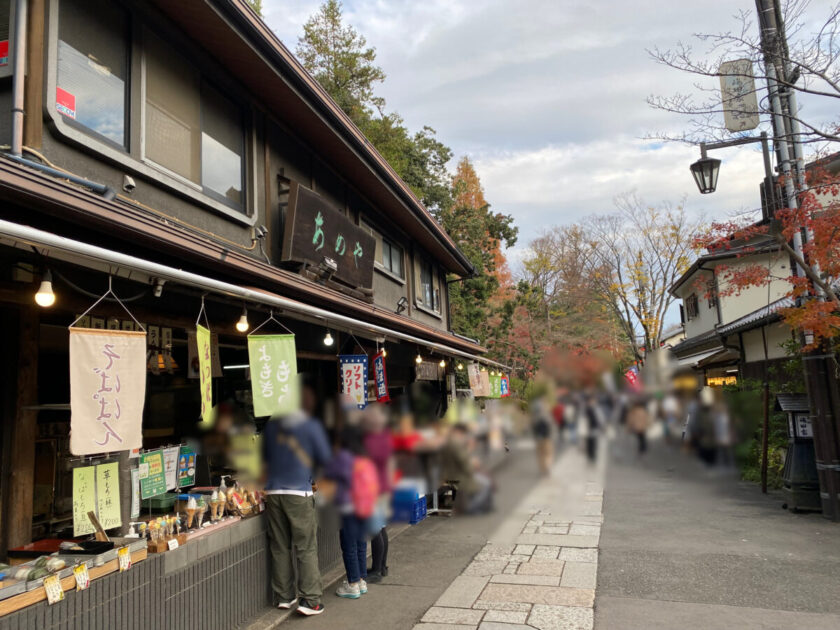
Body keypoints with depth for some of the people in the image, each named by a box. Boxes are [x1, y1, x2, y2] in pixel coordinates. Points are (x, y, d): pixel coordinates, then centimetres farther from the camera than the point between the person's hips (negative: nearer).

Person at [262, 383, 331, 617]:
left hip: (273, 492, 5)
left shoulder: (272, 425, 9)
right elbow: (325, 459, -2)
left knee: (279, 547, 14)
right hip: (299, 493, -5)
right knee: (306, 549, 3)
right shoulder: (312, 426, -6)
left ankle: (283, 596, 24)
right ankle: (310, 600, 5)